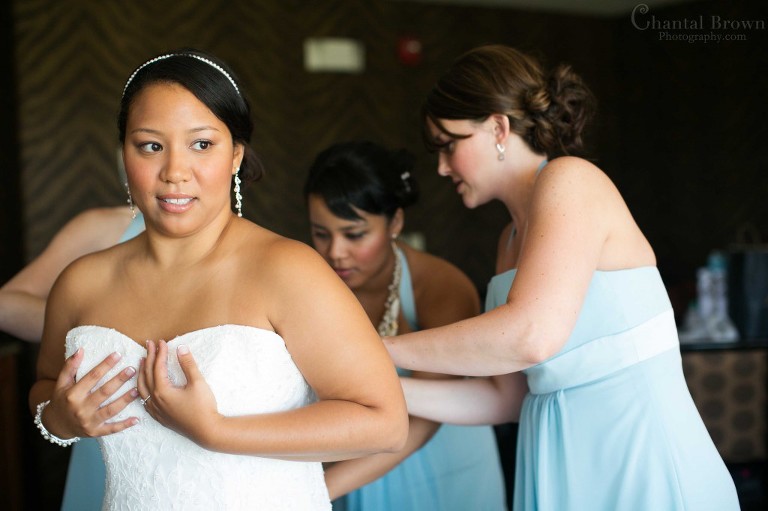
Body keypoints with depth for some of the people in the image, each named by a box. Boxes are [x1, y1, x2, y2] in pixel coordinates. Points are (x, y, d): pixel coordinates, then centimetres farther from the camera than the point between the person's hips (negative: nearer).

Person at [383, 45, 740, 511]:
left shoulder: (570, 181, -12)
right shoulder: (513, 239, 13)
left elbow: (533, 334, -26)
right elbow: (506, 396, 11)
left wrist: (380, 350, -17)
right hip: (563, 470, 8)